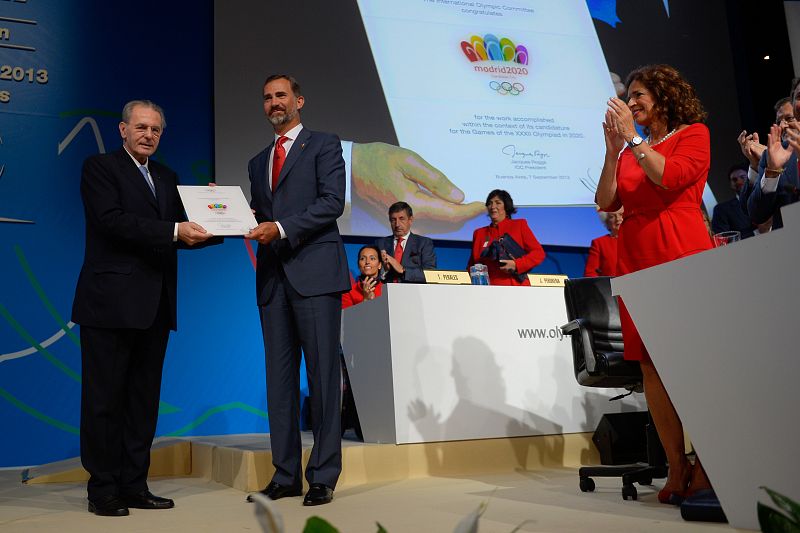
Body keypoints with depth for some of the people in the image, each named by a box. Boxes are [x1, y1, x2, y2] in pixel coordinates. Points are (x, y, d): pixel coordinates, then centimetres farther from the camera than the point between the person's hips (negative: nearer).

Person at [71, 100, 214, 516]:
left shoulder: (167, 178, 19)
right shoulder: (99, 168, 0)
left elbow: (179, 233, 12)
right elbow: (113, 220, -16)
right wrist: (174, 230, -23)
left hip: (154, 306, 7)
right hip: (111, 303, -6)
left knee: (144, 399, 10)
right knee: (105, 399, 1)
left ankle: (134, 486, 19)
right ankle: (102, 490, 11)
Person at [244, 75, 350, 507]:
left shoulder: (324, 145, 6)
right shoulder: (258, 162, 24)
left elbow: (332, 201, -7)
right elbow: (258, 215, 22)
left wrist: (281, 228, -15)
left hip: (314, 272, -6)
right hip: (272, 277, 6)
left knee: (322, 374, -4)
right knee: (279, 377, 6)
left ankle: (323, 476, 3)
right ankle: (285, 475, 13)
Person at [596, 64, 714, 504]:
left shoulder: (693, 134, 8)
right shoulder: (631, 150, 21)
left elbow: (671, 178, -11)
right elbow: (606, 202, 9)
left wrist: (634, 138, -6)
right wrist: (613, 149, 2)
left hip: (682, 253, -5)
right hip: (635, 258, 5)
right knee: (651, 364, -1)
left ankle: (706, 466, 0)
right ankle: (677, 467, 3)